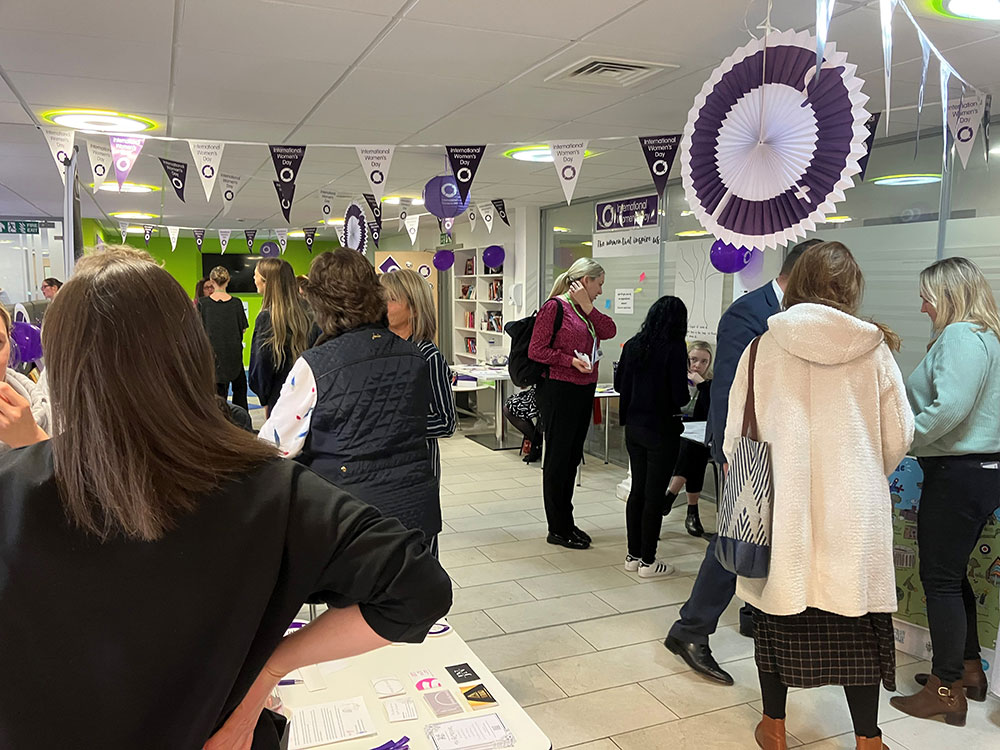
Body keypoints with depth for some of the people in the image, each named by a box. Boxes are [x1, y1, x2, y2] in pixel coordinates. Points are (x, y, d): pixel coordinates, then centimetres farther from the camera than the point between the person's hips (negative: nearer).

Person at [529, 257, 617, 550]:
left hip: (584, 391, 9)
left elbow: (609, 331, 0)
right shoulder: (555, 306, -10)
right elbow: (536, 350, -13)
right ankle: (558, 529, 9)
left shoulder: (586, 310, 14)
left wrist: (587, 306, -8)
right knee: (557, 458, 0)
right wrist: (571, 361, -19)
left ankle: (566, 522, 26)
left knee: (573, 457, 14)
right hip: (559, 391, -9)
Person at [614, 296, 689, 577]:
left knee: (637, 490, 15)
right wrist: (689, 389, 4)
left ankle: (633, 554, 24)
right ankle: (647, 561, 11)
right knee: (655, 494, 3)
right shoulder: (674, 348, -15)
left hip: (634, 427, 6)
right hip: (661, 430, -6)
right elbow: (680, 396, -17)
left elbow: (619, 384, 9)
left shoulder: (633, 345, 2)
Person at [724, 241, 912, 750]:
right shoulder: (874, 348, -4)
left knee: (778, 612, 13)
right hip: (852, 511, 0)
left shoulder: (764, 346, -5)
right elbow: (900, 435, 3)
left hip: (781, 505, 0)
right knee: (857, 621, 13)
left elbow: (735, 429, -1)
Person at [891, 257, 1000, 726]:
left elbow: (949, 409, -26)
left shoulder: (961, 336, -15)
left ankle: (946, 690, 10)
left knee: (940, 579, -1)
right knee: (953, 574, 20)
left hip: (957, 474, -10)